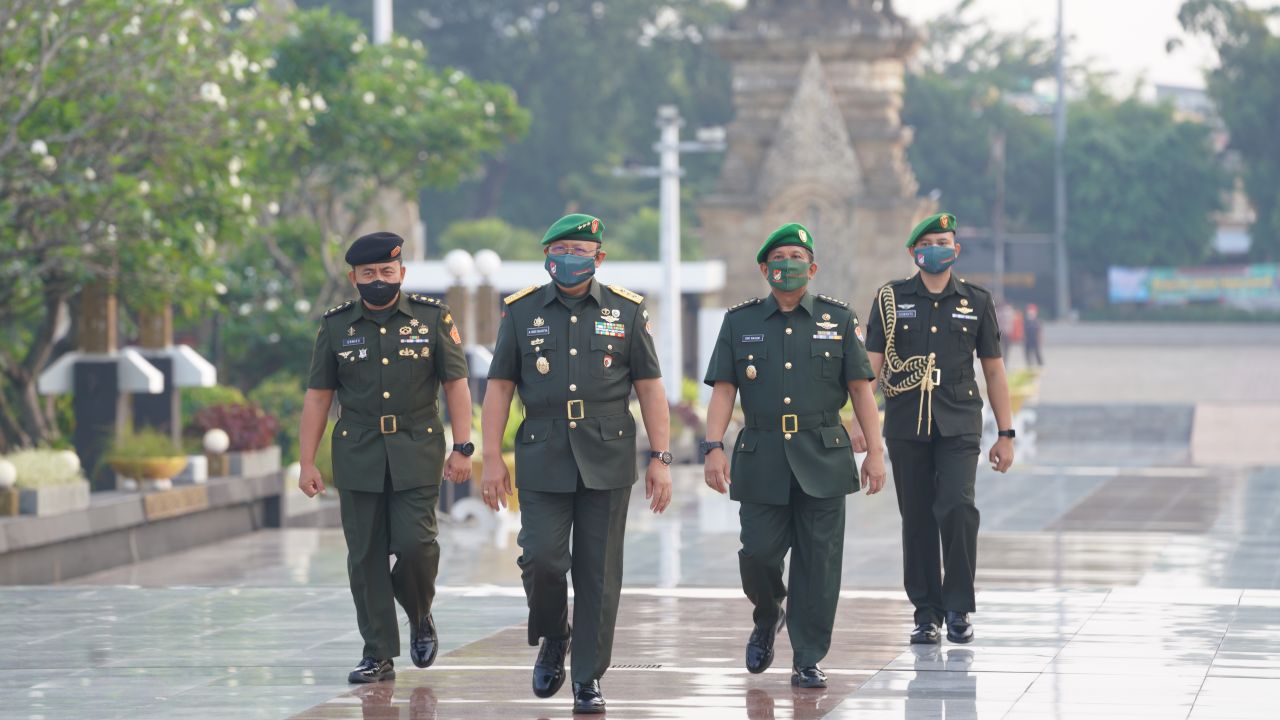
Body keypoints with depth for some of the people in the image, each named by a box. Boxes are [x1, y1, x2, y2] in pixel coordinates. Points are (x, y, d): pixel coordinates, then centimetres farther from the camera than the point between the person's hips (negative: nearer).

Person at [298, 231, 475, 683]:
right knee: (366, 556, 1)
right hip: (358, 459, 2)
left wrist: (462, 449, -5)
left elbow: (456, 385, 2)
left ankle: (420, 616, 18)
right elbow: (317, 396, 7)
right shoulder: (336, 327, 6)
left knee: (415, 543, -13)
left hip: (417, 455, -2)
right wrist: (307, 463, 1)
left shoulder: (433, 318, 2)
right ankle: (378, 656, 8)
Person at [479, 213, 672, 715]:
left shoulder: (626, 311, 5)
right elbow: (499, 387, 5)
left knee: (599, 572, 0)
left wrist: (661, 459, -2)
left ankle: (589, 678, 9)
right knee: (542, 559, -9)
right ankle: (552, 638, 20)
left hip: (607, 461, 0)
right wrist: (492, 458, -1)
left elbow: (649, 388, 5)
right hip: (543, 461, 0)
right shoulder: (522, 311, 5)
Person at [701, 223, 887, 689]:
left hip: (823, 462, 0)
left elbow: (860, 388, 6)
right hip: (761, 462, 0)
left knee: (818, 563, -2)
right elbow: (723, 389, 3)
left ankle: (808, 662, 5)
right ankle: (767, 617, 29)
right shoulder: (740, 322, 8)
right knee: (758, 553, -4)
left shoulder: (838, 319, 7)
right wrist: (713, 448, -9)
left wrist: (874, 451, -1)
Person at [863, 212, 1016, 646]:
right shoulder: (891, 300, 6)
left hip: (958, 426, -1)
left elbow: (994, 370, 11)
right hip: (906, 426, 1)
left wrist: (1006, 434, 8)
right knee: (917, 520, 3)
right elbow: (872, 365, 2)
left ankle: (958, 610, -5)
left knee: (957, 508, -17)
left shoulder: (977, 302, 7)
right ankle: (927, 614, 13)